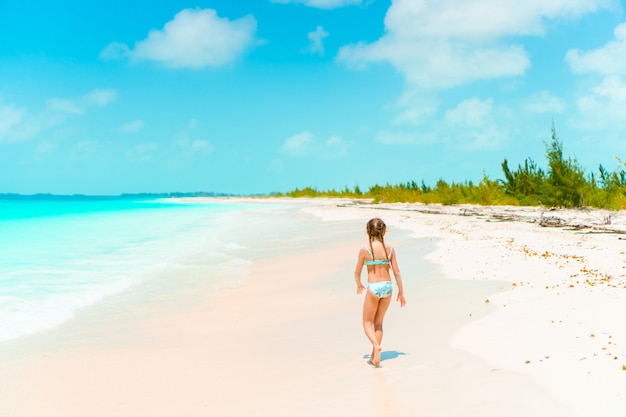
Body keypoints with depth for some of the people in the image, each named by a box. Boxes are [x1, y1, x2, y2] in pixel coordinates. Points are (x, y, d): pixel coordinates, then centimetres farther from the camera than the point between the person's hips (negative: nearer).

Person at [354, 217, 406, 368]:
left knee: (367, 323, 11)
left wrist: (359, 285, 20)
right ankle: (374, 356, 19)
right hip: (387, 287, 4)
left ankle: (376, 346, -17)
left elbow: (357, 273, -1)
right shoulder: (390, 249, -1)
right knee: (378, 322, 18)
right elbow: (396, 272, 1)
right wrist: (401, 292, 12)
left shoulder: (364, 250, -9)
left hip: (373, 288, -4)